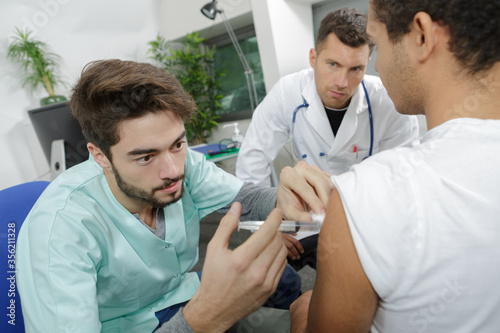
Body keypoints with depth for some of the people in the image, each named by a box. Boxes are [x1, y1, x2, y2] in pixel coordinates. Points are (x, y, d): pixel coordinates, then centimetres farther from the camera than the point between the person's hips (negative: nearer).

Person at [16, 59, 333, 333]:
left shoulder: (184, 163, -20)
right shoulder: (59, 227, -33)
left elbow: (245, 197, -10)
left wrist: (283, 199, -34)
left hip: (182, 292, 5)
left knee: (286, 281, 6)